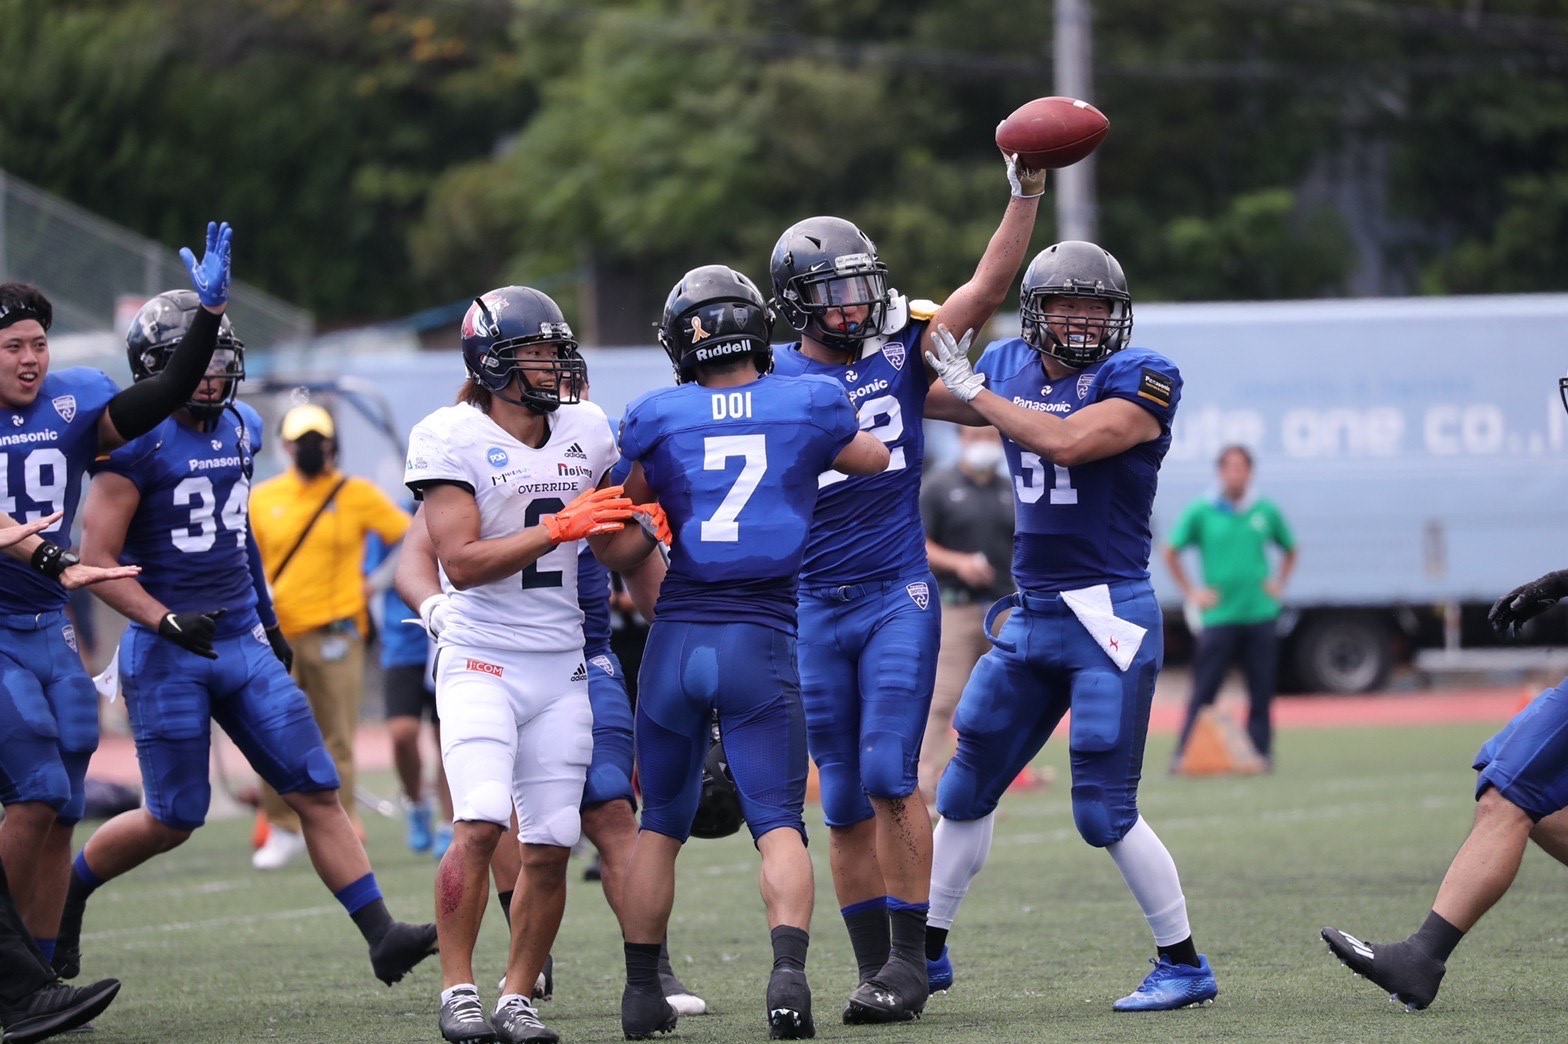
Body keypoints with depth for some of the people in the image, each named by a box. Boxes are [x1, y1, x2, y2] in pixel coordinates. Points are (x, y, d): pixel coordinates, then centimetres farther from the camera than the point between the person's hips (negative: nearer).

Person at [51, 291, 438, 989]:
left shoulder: (237, 430, 10)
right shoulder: (137, 441, -13)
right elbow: (96, 559, -15)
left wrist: (267, 621, 25)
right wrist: (166, 622, -26)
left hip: (242, 644, 6)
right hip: (167, 656, -6)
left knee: (316, 791, -3)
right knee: (173, 820, 0)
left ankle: (382, 937, -6)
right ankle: (62, 895, 24)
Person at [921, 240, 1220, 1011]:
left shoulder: (1140, 380, -11)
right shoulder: (1008, 367, 8)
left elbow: (1068, 441, -26)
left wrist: (972, 389, -16)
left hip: (1109, 617, -7)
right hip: (1031, 618, 7)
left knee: (1104, 811, -8)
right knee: (965, 791, 13)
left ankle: (1185, 965, 4)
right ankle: (928, 950, 26)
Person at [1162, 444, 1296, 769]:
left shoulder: (1265, 511, 6)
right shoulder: (1201, 512, -1)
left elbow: (1289, 550, 22)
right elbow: (1170, 553, 7)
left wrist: (1279, 584, 9)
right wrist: (1191, 593, 1)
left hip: (1260, 616, 2)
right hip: (1219, 617, -2)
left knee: (1261, 692, 3)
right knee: (1203, 693, -4)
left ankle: (1261, 752, 10)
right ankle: (1185, 755, -2)